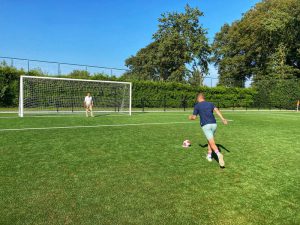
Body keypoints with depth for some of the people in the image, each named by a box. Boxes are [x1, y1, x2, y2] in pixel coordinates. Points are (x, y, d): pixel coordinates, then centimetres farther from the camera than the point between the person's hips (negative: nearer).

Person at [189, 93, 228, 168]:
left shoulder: (197, 106, 8)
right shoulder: (210, 104, 17)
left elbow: (194, 117, 11)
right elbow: (216, 110, -2)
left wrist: (190, 117, 34)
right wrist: (223, 119, -14)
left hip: (206, 125, -4)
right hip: (214, 124, 5)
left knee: (212, 143, -11)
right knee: (209, 140, 25)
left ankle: (219, 155, -37)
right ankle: (209, 156, 29)